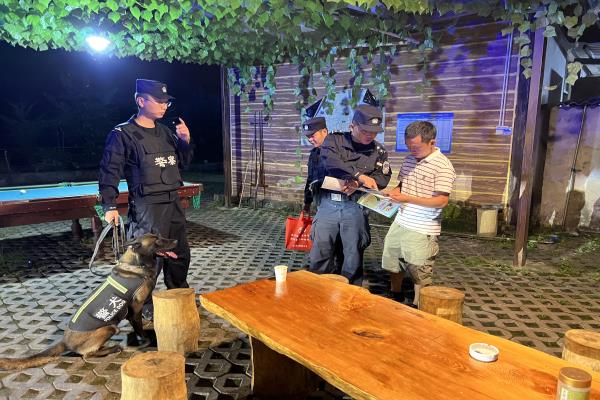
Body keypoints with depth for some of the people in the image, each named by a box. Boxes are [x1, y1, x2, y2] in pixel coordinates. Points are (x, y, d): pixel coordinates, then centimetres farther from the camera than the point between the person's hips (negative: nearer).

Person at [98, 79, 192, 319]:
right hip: (146, 206, -7)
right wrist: (109, 206, -14)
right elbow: (110, 171, -9)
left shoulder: (165, 132, 12)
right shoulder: (123, 134, -8)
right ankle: (143, 307, 18)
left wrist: (185, 141, 0)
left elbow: (183, 161, 18)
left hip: (173, 202, 7)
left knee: (180, 253, 17)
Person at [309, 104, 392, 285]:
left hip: (355, 206, 1)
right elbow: (331, 162, -18)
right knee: (320, 250, 5)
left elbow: (382, 178, -1)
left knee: (354, 254, 6)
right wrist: (360, 175, -25)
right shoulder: (334, 140, 0)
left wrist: (358, 184, -18)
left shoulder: (379, 151, 6)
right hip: (329, 202, 0)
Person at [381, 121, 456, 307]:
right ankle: (396, 298, 41)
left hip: (422, 229, -7)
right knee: (392, 262, 19)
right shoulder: (409, 159, 6)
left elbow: (441, 201, -21)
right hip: (400, 222, 8)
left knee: (419, 272, 8)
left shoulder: (442, 166, -17)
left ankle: (416, 306, 28)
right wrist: (392, 192, -4)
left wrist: (408, 199, -26)